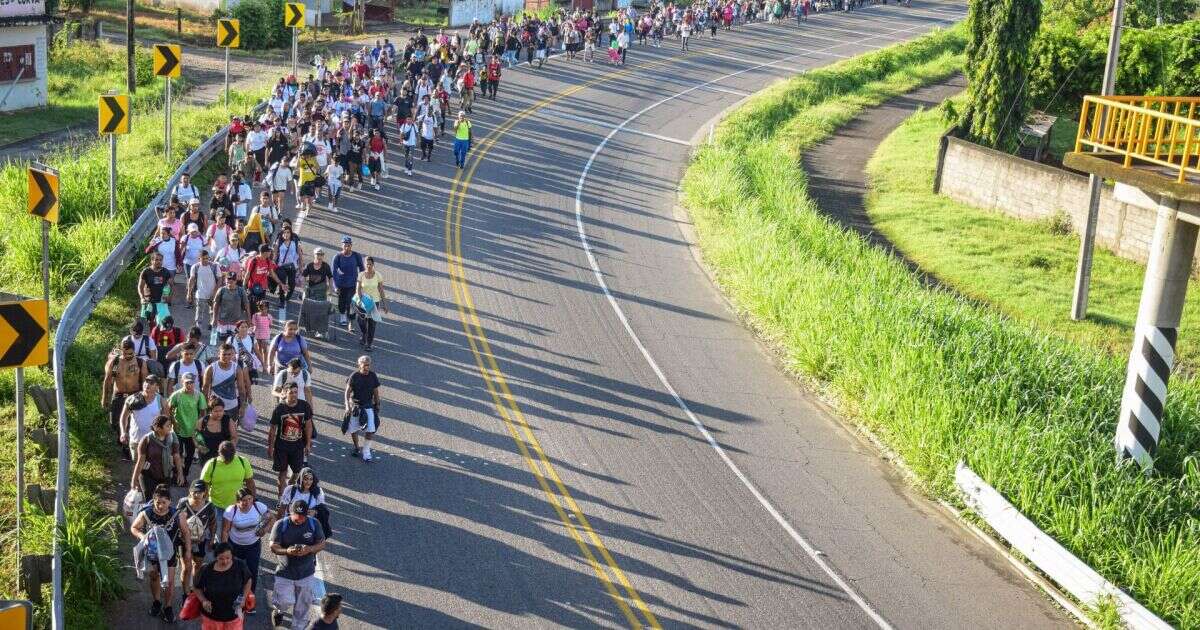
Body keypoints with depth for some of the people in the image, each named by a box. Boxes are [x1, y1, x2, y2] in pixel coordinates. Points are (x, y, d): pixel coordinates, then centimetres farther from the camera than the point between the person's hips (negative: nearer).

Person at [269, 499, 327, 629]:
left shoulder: (314, 524, -8)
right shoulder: (281, 525, -13)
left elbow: (322, 544, -3)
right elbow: (273, 547, -12)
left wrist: (309, 549, -24)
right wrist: (287, 551, -32)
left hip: (306, 573, 2)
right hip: (285, 573, -2)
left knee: (303, 604, 11)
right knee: (285, 602, -5)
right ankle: (277, 610, 32)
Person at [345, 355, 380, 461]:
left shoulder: (373, 376, -2)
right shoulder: (354, 376, -10)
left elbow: (376, 392, 9)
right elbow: (348, 392, -7)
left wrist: (377, 406, 12)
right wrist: (347, 406, -17)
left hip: (368, 406, 1)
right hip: (355, 406, -1)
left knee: (370, 430, -9)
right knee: (353, 430, 8)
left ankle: (366, 450, 9)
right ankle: (356, 448, 33)